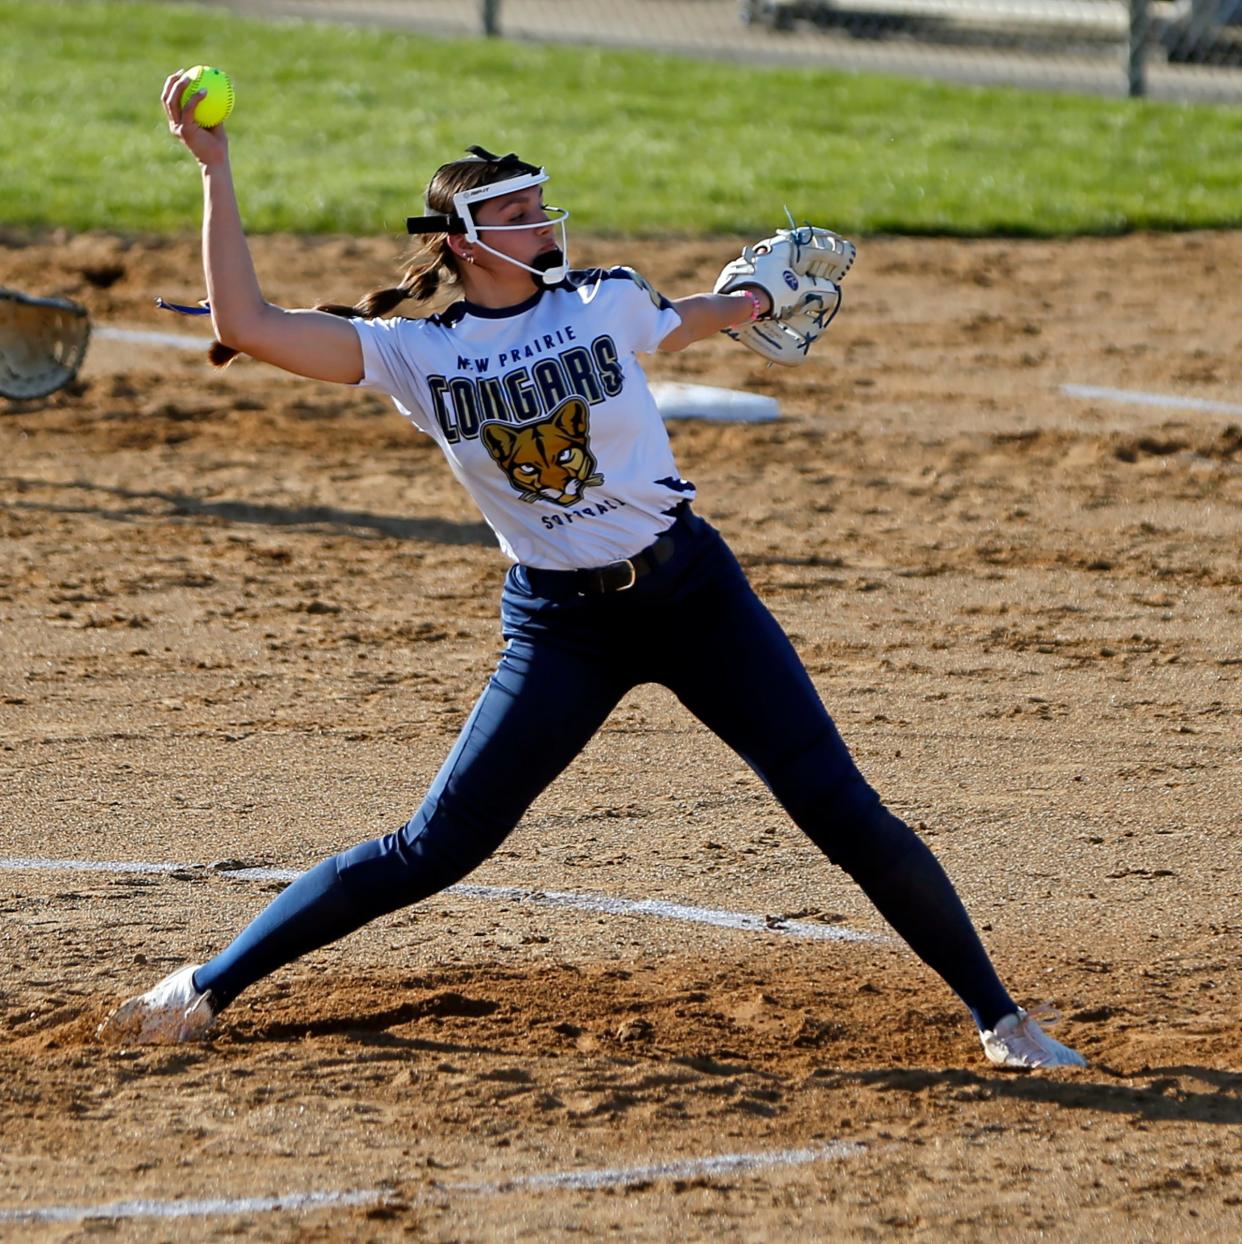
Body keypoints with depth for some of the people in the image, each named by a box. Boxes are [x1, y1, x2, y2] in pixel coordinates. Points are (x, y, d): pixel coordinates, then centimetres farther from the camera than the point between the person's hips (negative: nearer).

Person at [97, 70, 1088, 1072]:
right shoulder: (415, 354, -4)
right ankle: (208, 988, 11)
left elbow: (682, 323, 25)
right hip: (559, 624, -1)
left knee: (843, 812, -6)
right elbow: (247, 327, -13)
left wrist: (764, 296, 41)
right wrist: (216, 169, -15)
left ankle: (998, 1017, 5)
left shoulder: (606, 302, 0)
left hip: (692, 589, 1)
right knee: (436, 850, -3)